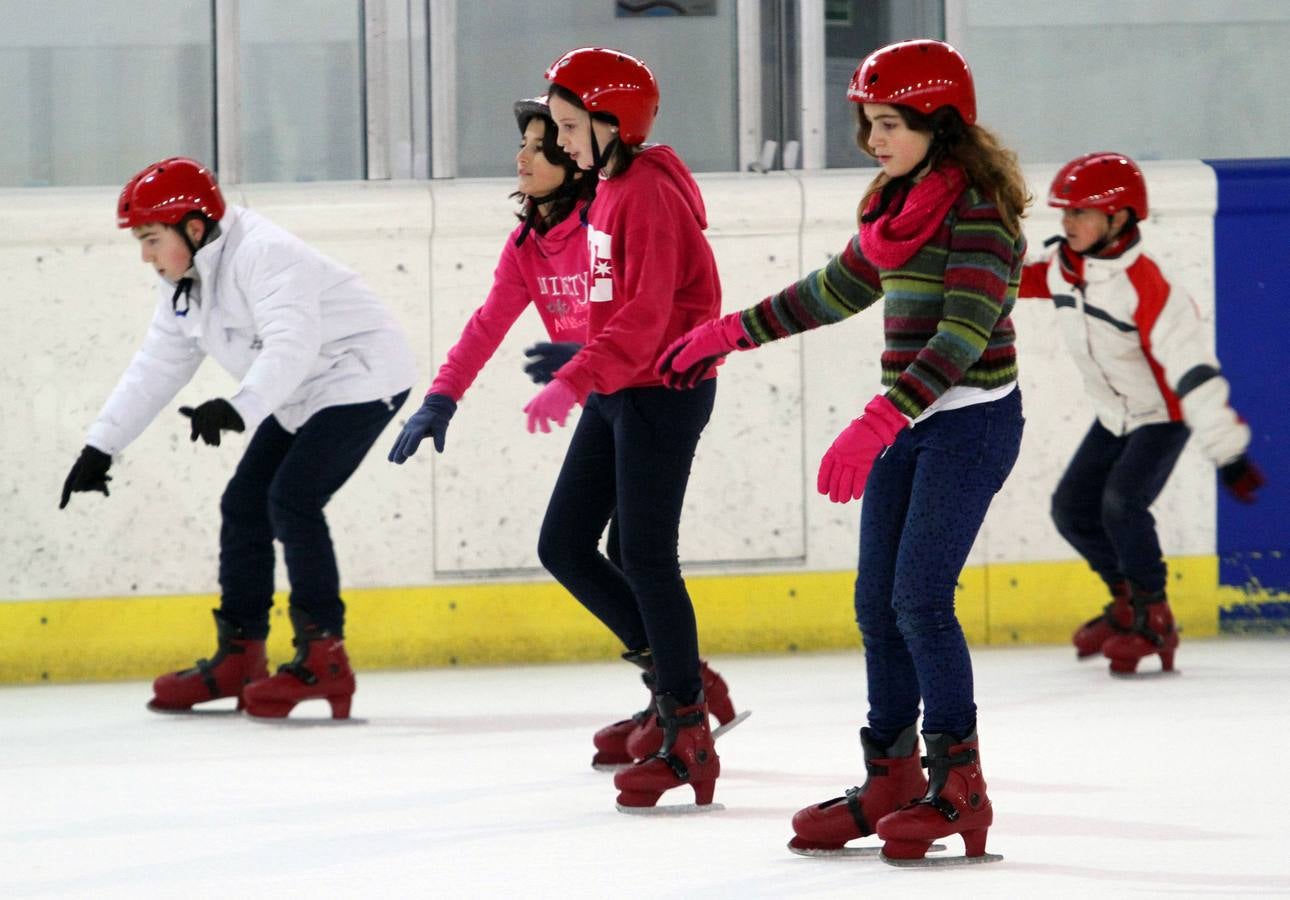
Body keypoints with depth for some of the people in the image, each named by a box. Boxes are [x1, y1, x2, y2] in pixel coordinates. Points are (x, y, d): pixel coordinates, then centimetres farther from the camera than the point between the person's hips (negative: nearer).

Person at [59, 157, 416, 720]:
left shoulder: (265, 255, -27)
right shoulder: (184, 286, 4)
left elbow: (291, 345, -40)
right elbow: (154, 370, 11)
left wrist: (239, 408, -54)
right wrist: (99, 449, 6)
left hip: (361, 378, -10)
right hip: (299, 398, 10)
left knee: (291, 499, -20)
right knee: (244, 505, 7)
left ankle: (324, 658, -16)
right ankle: (238, 657, 17)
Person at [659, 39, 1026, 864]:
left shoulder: (979, 209, -16)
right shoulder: (899, 206, 12)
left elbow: (962, 338, -24)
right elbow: (839, 291, 25)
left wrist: (878, 424, -32)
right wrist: (731, 334, 26)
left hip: (971, 420, -9)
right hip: (907, 422, 9)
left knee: (921, 599, -14)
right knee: (877, 603, 6)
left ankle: (960, 789, -7)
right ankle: (892, 778, 14)